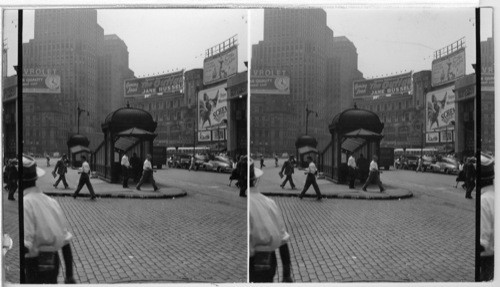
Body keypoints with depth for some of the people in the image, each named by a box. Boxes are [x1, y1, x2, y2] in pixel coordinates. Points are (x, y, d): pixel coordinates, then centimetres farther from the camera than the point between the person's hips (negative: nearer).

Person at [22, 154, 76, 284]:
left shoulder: (25, 203, -16)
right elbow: (66, 240, 7)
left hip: (35, 264, -7)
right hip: (53, 262, 7)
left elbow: (25, 245, -24)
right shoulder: (51, 201, 3)